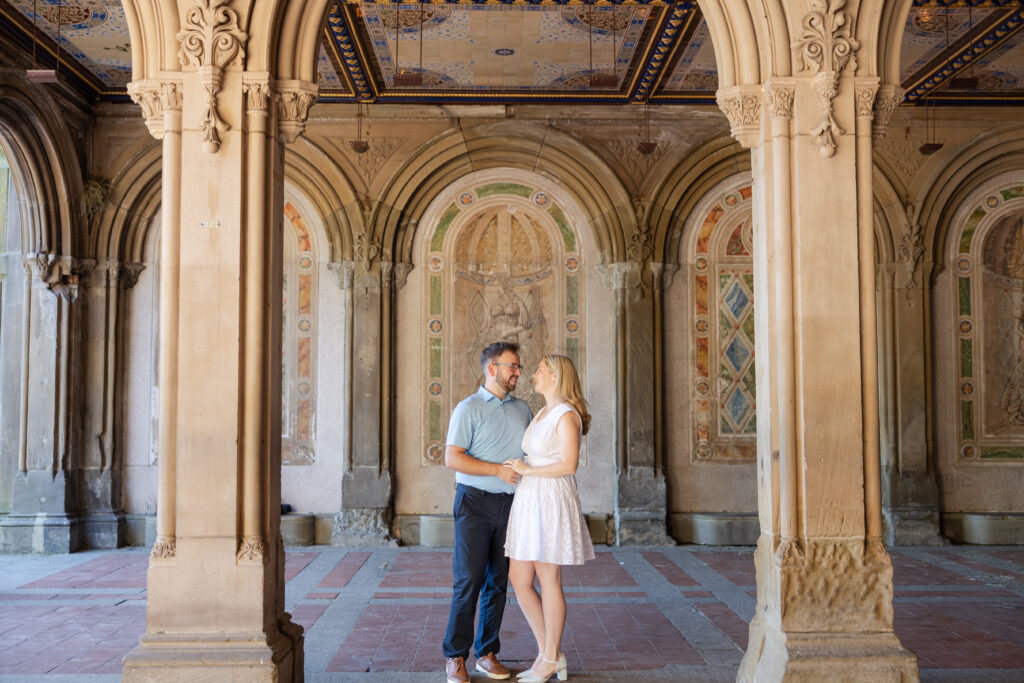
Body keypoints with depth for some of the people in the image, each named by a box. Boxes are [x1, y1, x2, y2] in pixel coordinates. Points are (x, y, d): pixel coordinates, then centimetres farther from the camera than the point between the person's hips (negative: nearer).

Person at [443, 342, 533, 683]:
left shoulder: (522, 409, 13)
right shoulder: (468, 409, -4)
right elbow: (453, 458, -12)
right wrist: (499, 470, -16)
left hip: (509, 503, 5)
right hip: (475, 502, -5)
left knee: (498, 581, 8)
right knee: (468, 581, -4)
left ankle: (487, 653, 18)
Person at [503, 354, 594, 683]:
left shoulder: (567, 415, -11)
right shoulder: (543, 413, 17)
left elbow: (569, 465, -19)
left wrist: (527, 470, -13)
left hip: (552, 503, -9)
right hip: (529, 502, 9)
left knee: (548, 581, 1)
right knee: (519, 580, 8)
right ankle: (550, 654, 19)